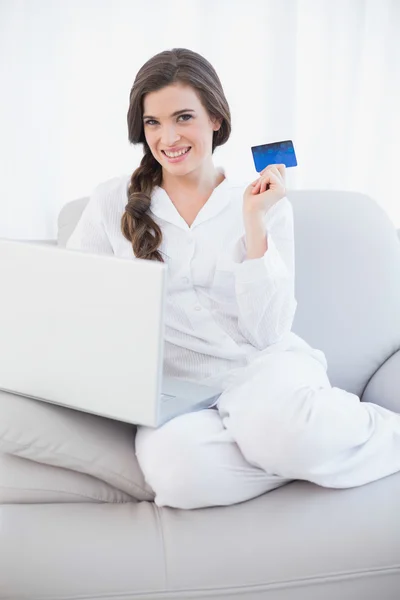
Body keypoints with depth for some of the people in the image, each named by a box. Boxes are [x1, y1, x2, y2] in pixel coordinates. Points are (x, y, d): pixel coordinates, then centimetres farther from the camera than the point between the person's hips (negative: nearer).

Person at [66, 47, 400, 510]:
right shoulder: (114, 202, 7)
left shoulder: (267, 205, 6)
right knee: (178, 470, -36)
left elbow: (267, 331, -2)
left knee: (279, 427, -38)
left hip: (263, 367, 0)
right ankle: (315, 444, -12)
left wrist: (254, 223, -9)